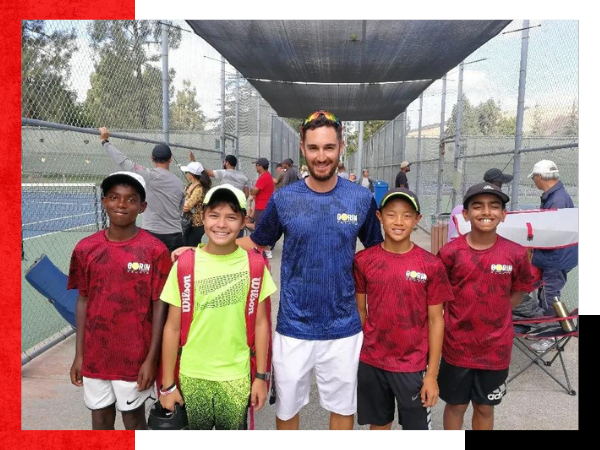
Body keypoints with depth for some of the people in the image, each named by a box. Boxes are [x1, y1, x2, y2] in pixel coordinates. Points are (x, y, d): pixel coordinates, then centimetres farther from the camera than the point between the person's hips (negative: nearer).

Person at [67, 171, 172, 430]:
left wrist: (151, 359, -9)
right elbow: (83, 302, 5)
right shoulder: (85, 249, -3)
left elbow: (159, 307, -9)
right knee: (100, 417, 19)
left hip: (135, 357, -3)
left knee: (133, 417, 14)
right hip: (95, 355, 3)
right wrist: (79, 354, 5)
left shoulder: (155, 250, -13)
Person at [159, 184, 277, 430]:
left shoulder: (253, 264, -7)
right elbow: (172, 327, -3)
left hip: (237, 376, 0)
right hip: (192, 376, 0)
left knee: (234, 426, 15)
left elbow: (260, 322, 0)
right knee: (195, 426, 16)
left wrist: (260, 376, 0)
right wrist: (168, 384, -1)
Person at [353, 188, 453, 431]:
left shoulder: (431, 265, -9)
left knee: (416, 424, 13)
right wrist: (356, 354, 4)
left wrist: (432, 374, -6)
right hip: (371, 363, 2)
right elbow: (359, 311, 3)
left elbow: (435, 321, -5)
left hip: (413, 366, -1)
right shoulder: (363, 260, -5)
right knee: (378, 423, 19)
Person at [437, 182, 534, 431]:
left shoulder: (516, 254, -10)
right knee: (456, 405, 16)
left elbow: (518, 292, 5)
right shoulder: (450, 252, -13)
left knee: (485, 408, 19)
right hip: (457, 346, -1)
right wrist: (460, 317, -7)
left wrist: (492, 316, -3)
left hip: (496, 348, 1)